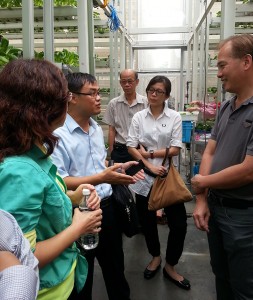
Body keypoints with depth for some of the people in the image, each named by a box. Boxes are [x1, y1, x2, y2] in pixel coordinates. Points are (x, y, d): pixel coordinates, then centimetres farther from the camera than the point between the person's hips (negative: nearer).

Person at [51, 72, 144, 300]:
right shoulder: (58, 135, -21)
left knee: (115, 266, 25)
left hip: (108, 207, 8)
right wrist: (101, 178, -29)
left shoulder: (97, 129, 7)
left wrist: (115, 169, 2)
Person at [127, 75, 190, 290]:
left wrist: (149, 153, -9)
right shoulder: (139, 117, 2)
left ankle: (170, 266, 22)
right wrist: (150, 166, -13)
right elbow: (131, 147, -4)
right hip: (144, 176, 1)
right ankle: (155, 257, 40)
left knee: (179, 224, -1)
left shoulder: (175, 117, -1)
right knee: (147, 221, 13)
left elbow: (175, 149, -7)